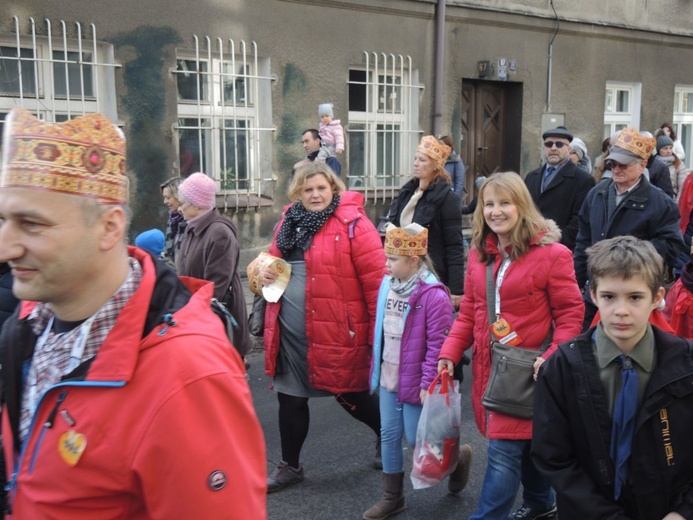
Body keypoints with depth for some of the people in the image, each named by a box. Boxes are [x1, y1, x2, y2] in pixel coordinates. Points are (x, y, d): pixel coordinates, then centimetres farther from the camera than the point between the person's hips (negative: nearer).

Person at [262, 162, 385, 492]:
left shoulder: (352, 224, -13)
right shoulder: (289, 222, 8)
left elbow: (376, 280, -14)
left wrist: (379, 332, -15)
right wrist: (268, 273, 0)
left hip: (336, 331, -6)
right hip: (290, 331, 6)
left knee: (350, 396, 10)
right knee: (290, 398, 14)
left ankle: (386, 435, 40)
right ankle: (290, 465, 33)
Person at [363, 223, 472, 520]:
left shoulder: (433, 295, -20)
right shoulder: (387, 285, 3)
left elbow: (437, 344, -20)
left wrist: (428, 383, -20)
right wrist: (376, 369, 15)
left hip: (414, 381, -7)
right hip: (388, 378, 7)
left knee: (417, 440, 3)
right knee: (389, 436, 12)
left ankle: (459, 456, 33)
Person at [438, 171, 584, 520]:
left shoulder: (551, 253, -10)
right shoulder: (479, 253, 8)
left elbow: (570, 313, -9)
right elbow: (469, 311, 11)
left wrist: (553, 357, -22)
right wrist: (449, 353, 0)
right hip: (488, 367, 6)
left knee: (504, 449, -5)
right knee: (524, 442, 20)